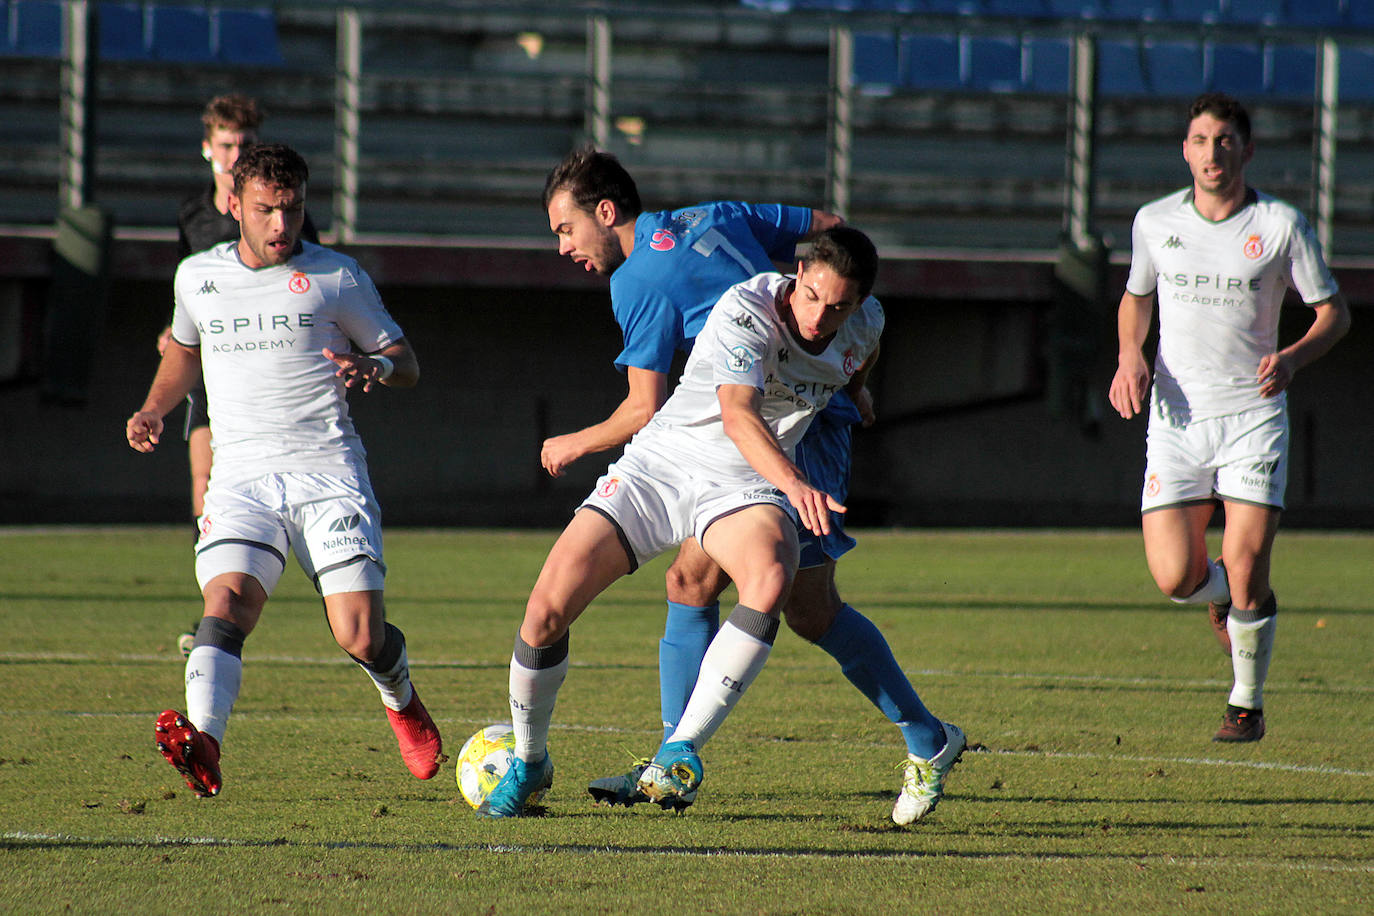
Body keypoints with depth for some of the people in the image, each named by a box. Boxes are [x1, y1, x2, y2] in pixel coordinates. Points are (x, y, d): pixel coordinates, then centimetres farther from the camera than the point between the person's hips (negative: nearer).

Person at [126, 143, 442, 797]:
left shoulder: (336, 278, 6)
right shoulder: (197, 277, 14)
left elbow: (406, 366, 12)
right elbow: (185, 350, 34)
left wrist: (373, 367, -12)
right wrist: (153, 411, 16)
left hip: (328, 470, -1)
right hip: (240, 476, 2)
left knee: (362, 639, -10)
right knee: (227, 600, -27)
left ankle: (401, 700, 26)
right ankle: (202, 741, -48)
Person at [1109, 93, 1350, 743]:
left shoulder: (1281, 226, -4)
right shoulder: (1155, 222, 4)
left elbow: (1333, 311, 4)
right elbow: (1136, 297, 21)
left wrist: (1292, 358, -16)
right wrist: (1130, 357, 0)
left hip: (1253, 414, -2)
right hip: (1177, 417, 2)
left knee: (1245, 570, -11)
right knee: (1175, 578, -9)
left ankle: (1247, 702, 12)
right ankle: (1226, 597, 29)